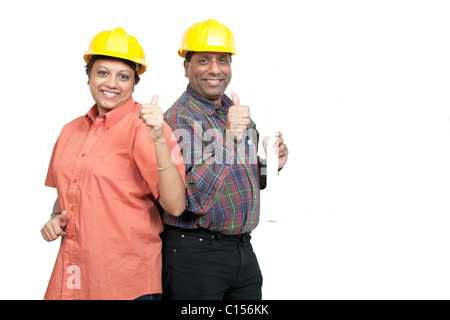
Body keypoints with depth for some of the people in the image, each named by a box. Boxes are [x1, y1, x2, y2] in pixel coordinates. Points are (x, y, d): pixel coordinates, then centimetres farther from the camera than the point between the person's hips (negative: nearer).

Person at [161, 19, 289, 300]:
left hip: (243, 251, 7)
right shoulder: (178, 118, -14)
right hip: (194, 254, -7)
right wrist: (228, 139, -30)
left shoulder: (237, 112, 10)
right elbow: (192, 200, -24)